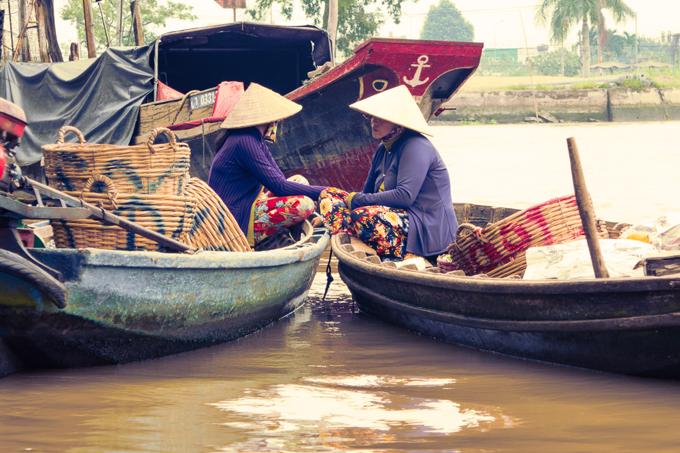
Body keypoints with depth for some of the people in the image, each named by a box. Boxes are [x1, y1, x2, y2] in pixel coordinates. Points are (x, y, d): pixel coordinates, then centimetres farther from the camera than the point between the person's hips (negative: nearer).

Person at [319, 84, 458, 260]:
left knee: (364, 216, -36)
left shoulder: (416, 148, -13)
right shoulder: (383, 150, 16)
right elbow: (368, 192, 16)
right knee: (329, 194, -2)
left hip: (428, 229, -10)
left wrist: (358, 199, -15)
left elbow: (405, 196, -24)